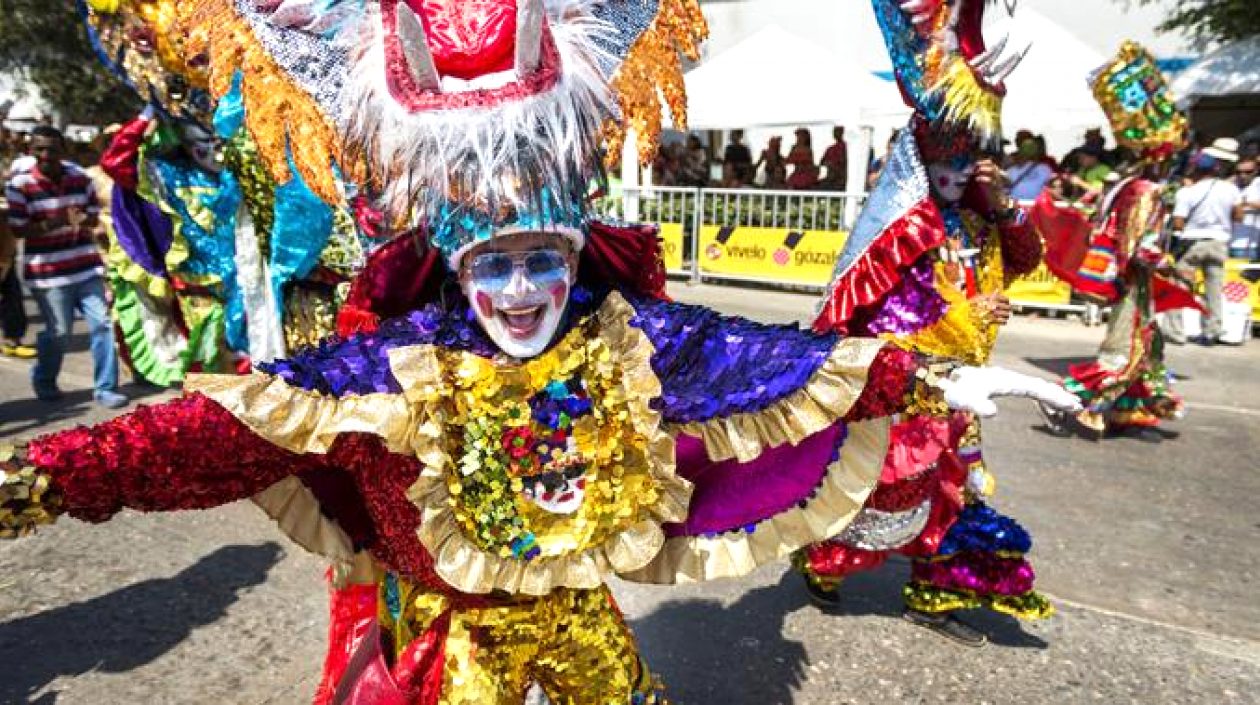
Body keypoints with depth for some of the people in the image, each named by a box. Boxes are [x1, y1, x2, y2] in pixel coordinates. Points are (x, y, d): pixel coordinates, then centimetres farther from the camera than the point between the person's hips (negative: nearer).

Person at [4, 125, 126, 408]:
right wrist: (56, 222, -25)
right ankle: (43, 380, 32)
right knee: (58, 333, 3)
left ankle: (105, 388, 7)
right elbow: (18, 229, -10)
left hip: (86, 267, 4)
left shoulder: (79, 175, 3)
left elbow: (94, 213, 10)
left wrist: (83, 220, -13)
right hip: (48, 272, -3)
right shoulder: (19, 183, -8)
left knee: (102, 324, -1)